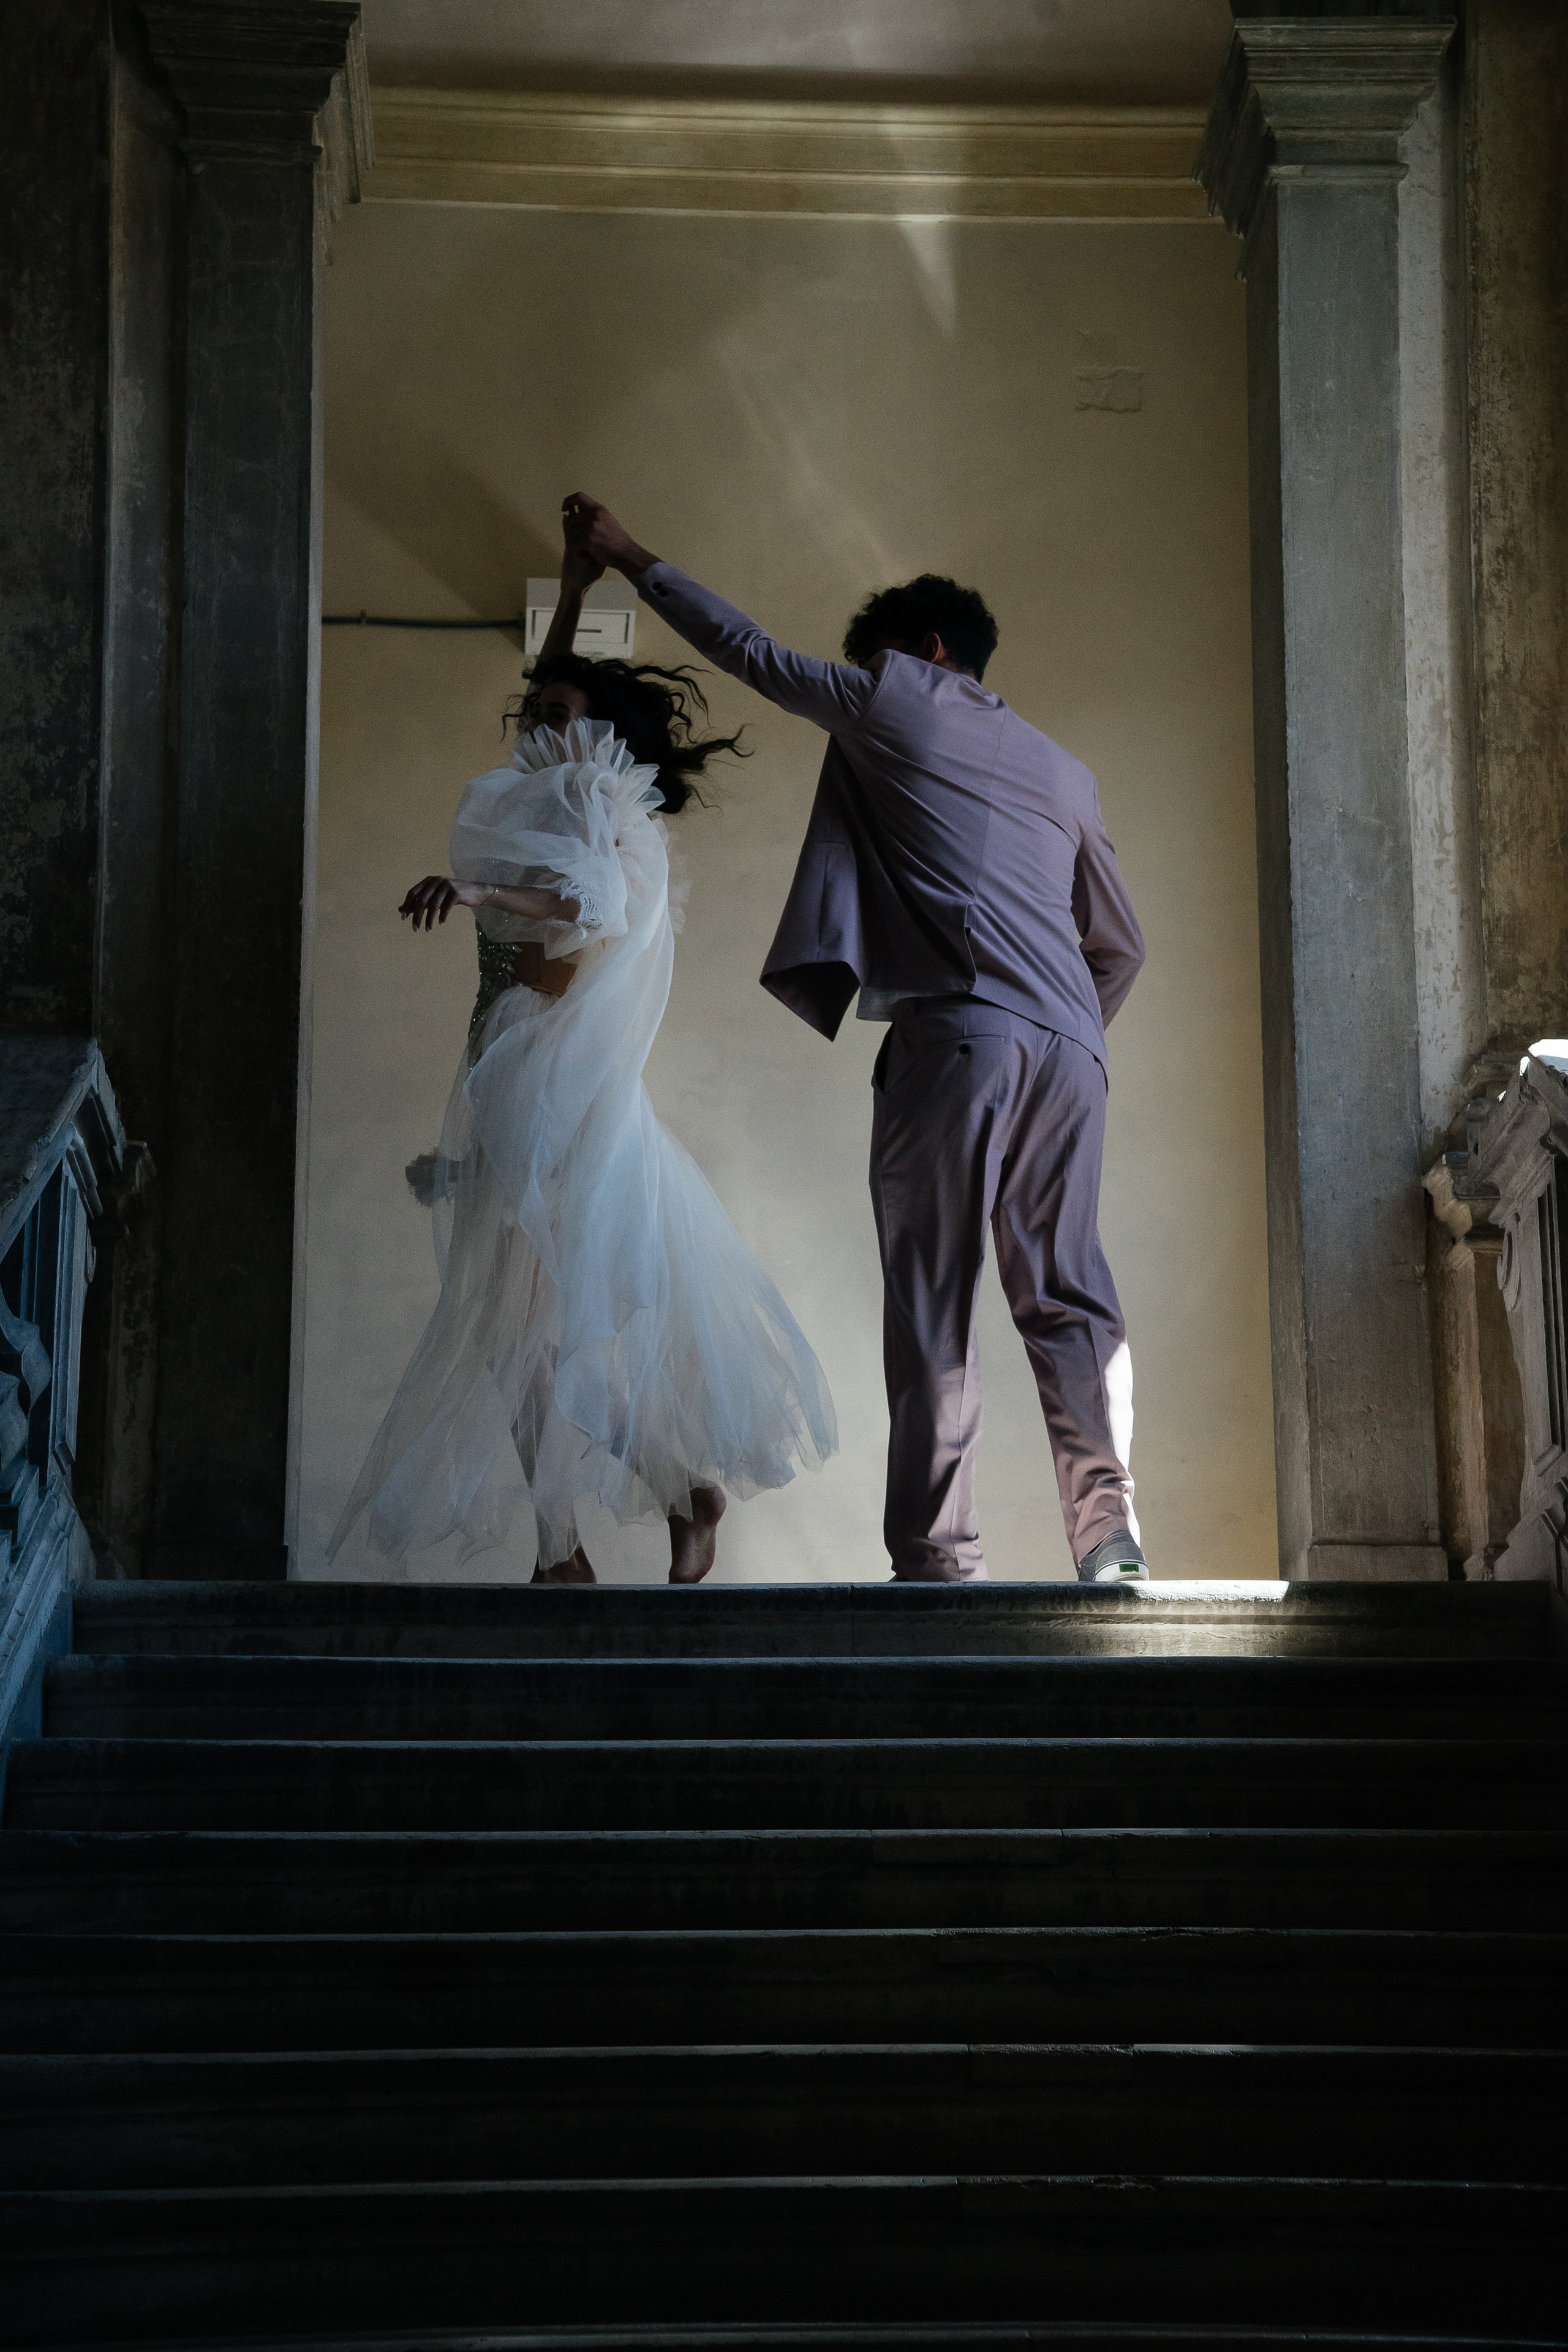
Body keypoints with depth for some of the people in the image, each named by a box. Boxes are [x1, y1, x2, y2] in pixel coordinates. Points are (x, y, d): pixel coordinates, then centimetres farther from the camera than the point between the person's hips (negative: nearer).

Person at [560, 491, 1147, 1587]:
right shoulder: (1064, 772, 27)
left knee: (934, 1300, -5)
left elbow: (753, 652, 20)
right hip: (1071, 1044, 6)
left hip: (958, 1032, -5)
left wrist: (633, 560, 30)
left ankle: (938, 1551, -8)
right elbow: (1122, 945, 29)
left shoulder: (897, 700, 12)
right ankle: (1111, 1536, -1)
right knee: (1068, 1291, 7)